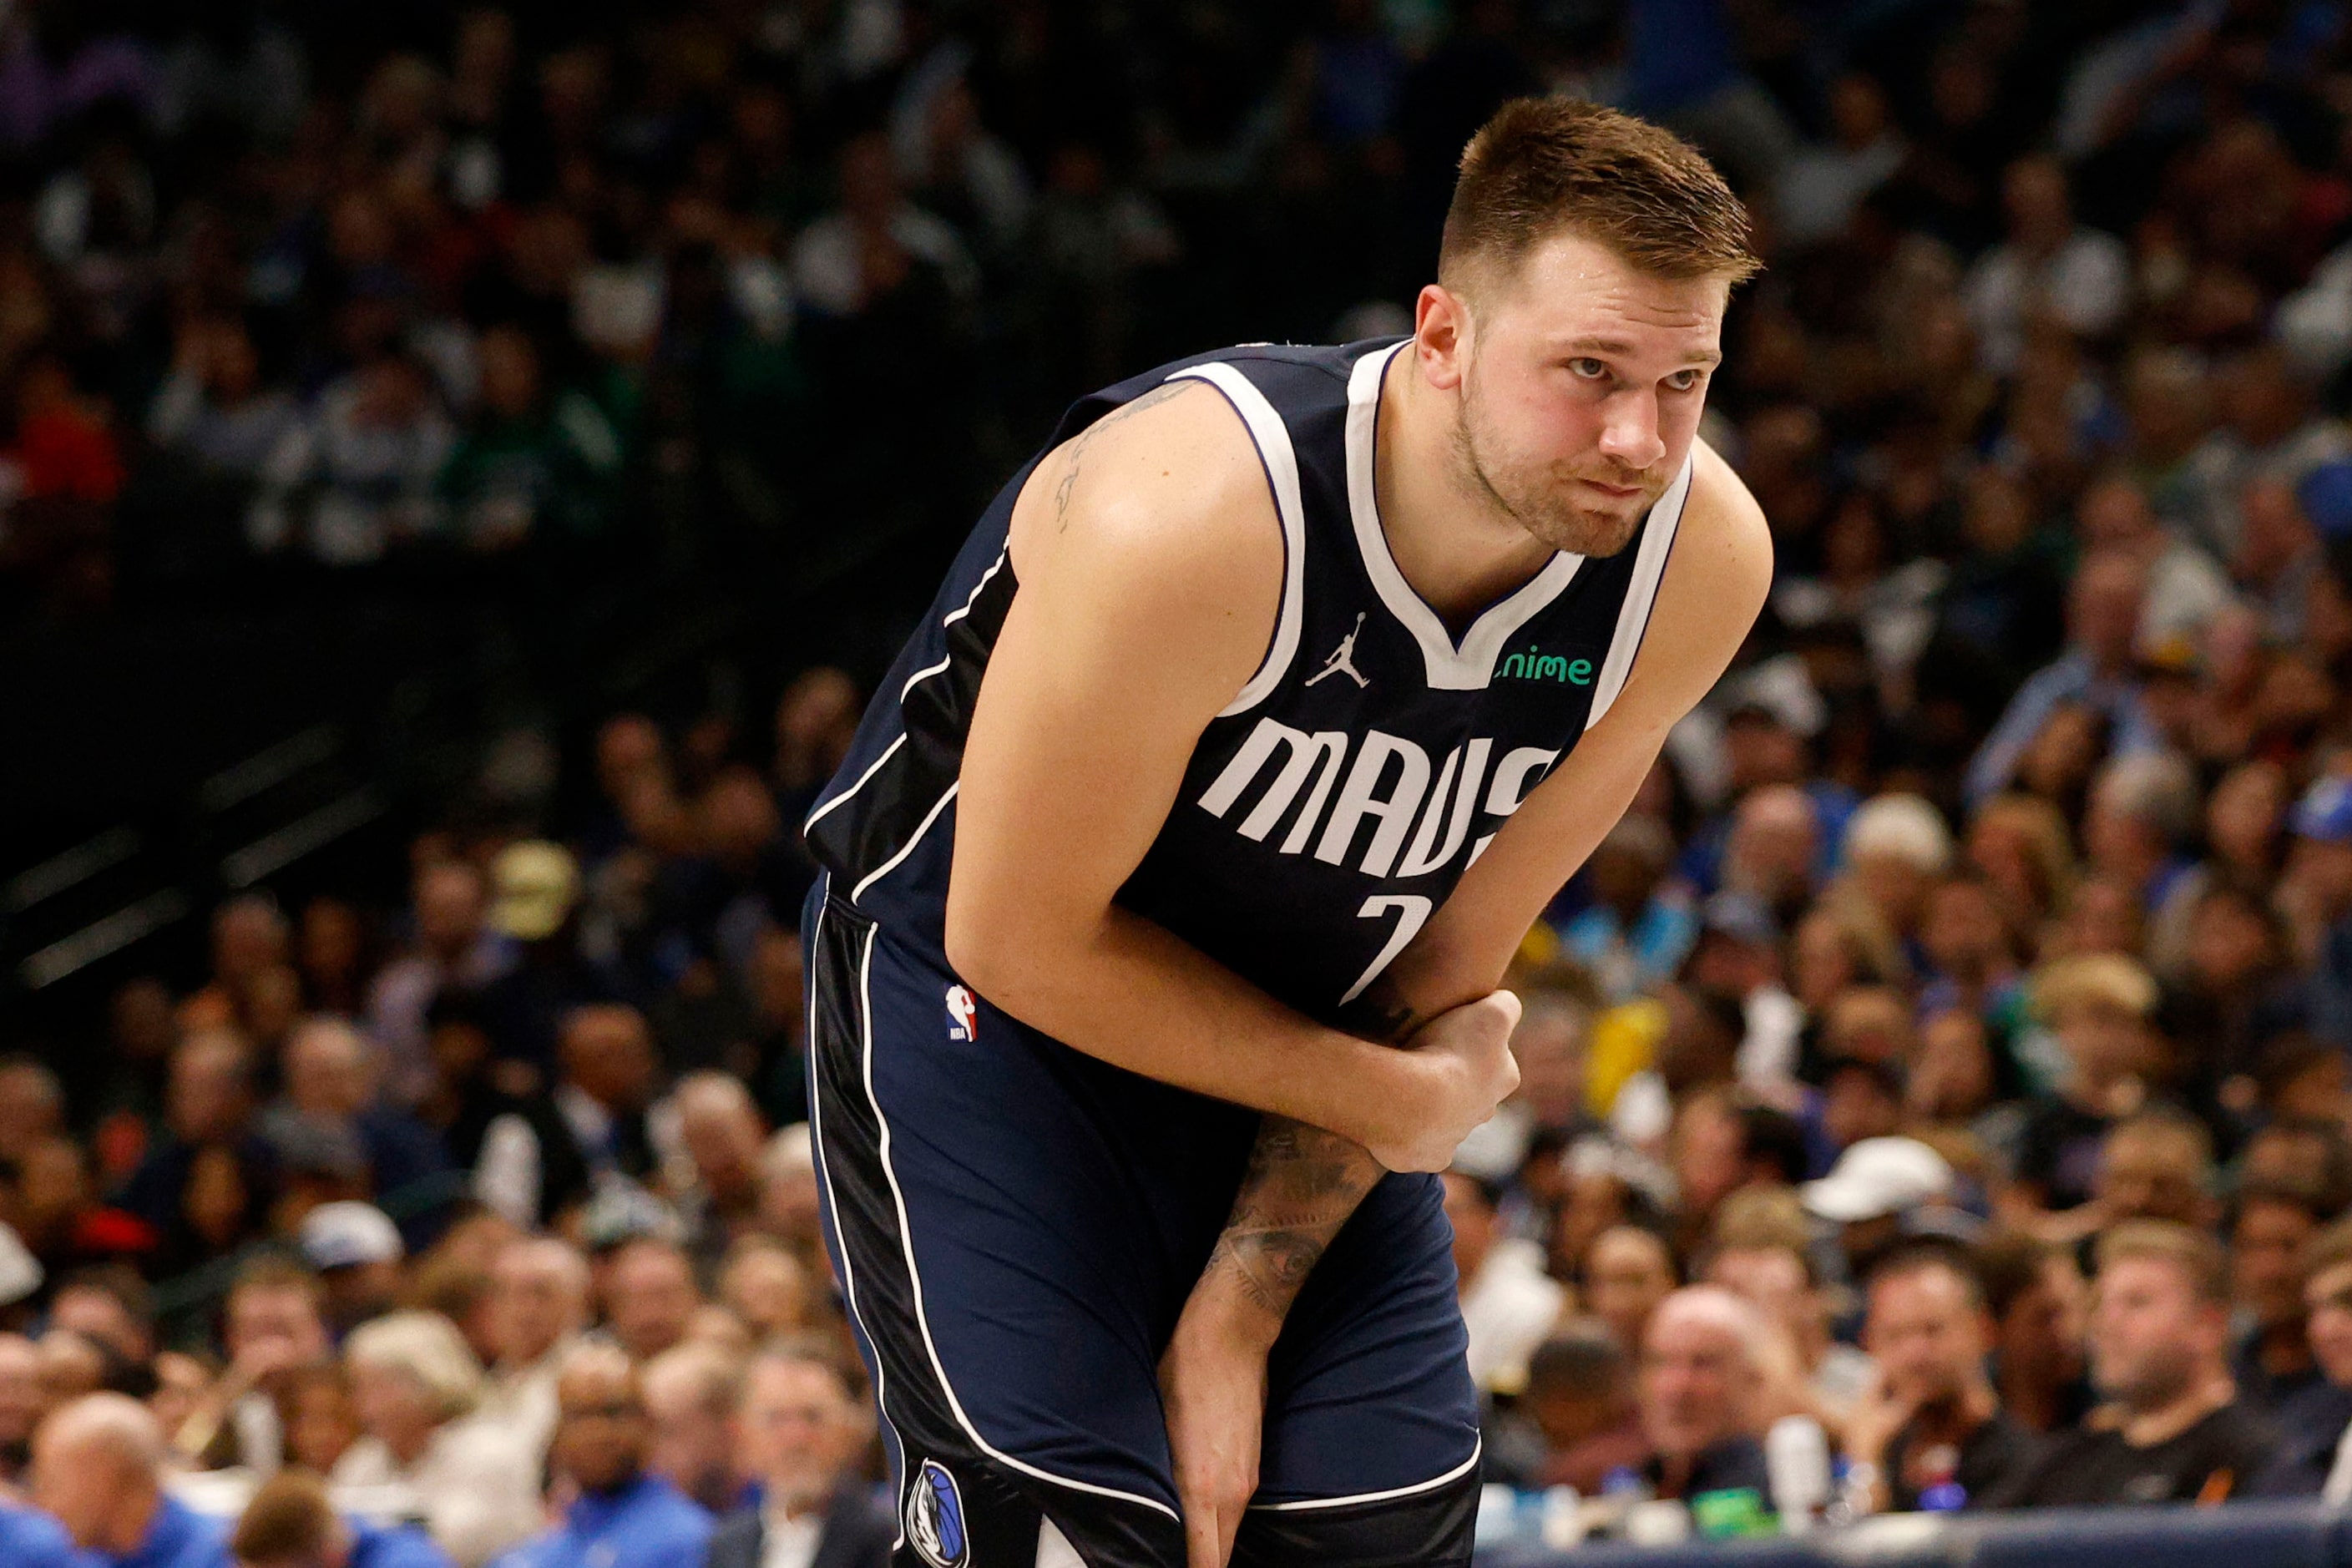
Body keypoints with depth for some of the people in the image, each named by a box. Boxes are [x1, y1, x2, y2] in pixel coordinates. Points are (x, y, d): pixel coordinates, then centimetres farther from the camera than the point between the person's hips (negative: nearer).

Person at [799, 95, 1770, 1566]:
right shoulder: (1189, 515, -35)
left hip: (1291, 1027, 5)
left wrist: (1243, 1313, -11)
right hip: (984, 982, -5)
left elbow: (1448, 959, -8)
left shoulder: (1703, 557, -19)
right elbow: (1022, 940, -22)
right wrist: (1391, 1098, -15)